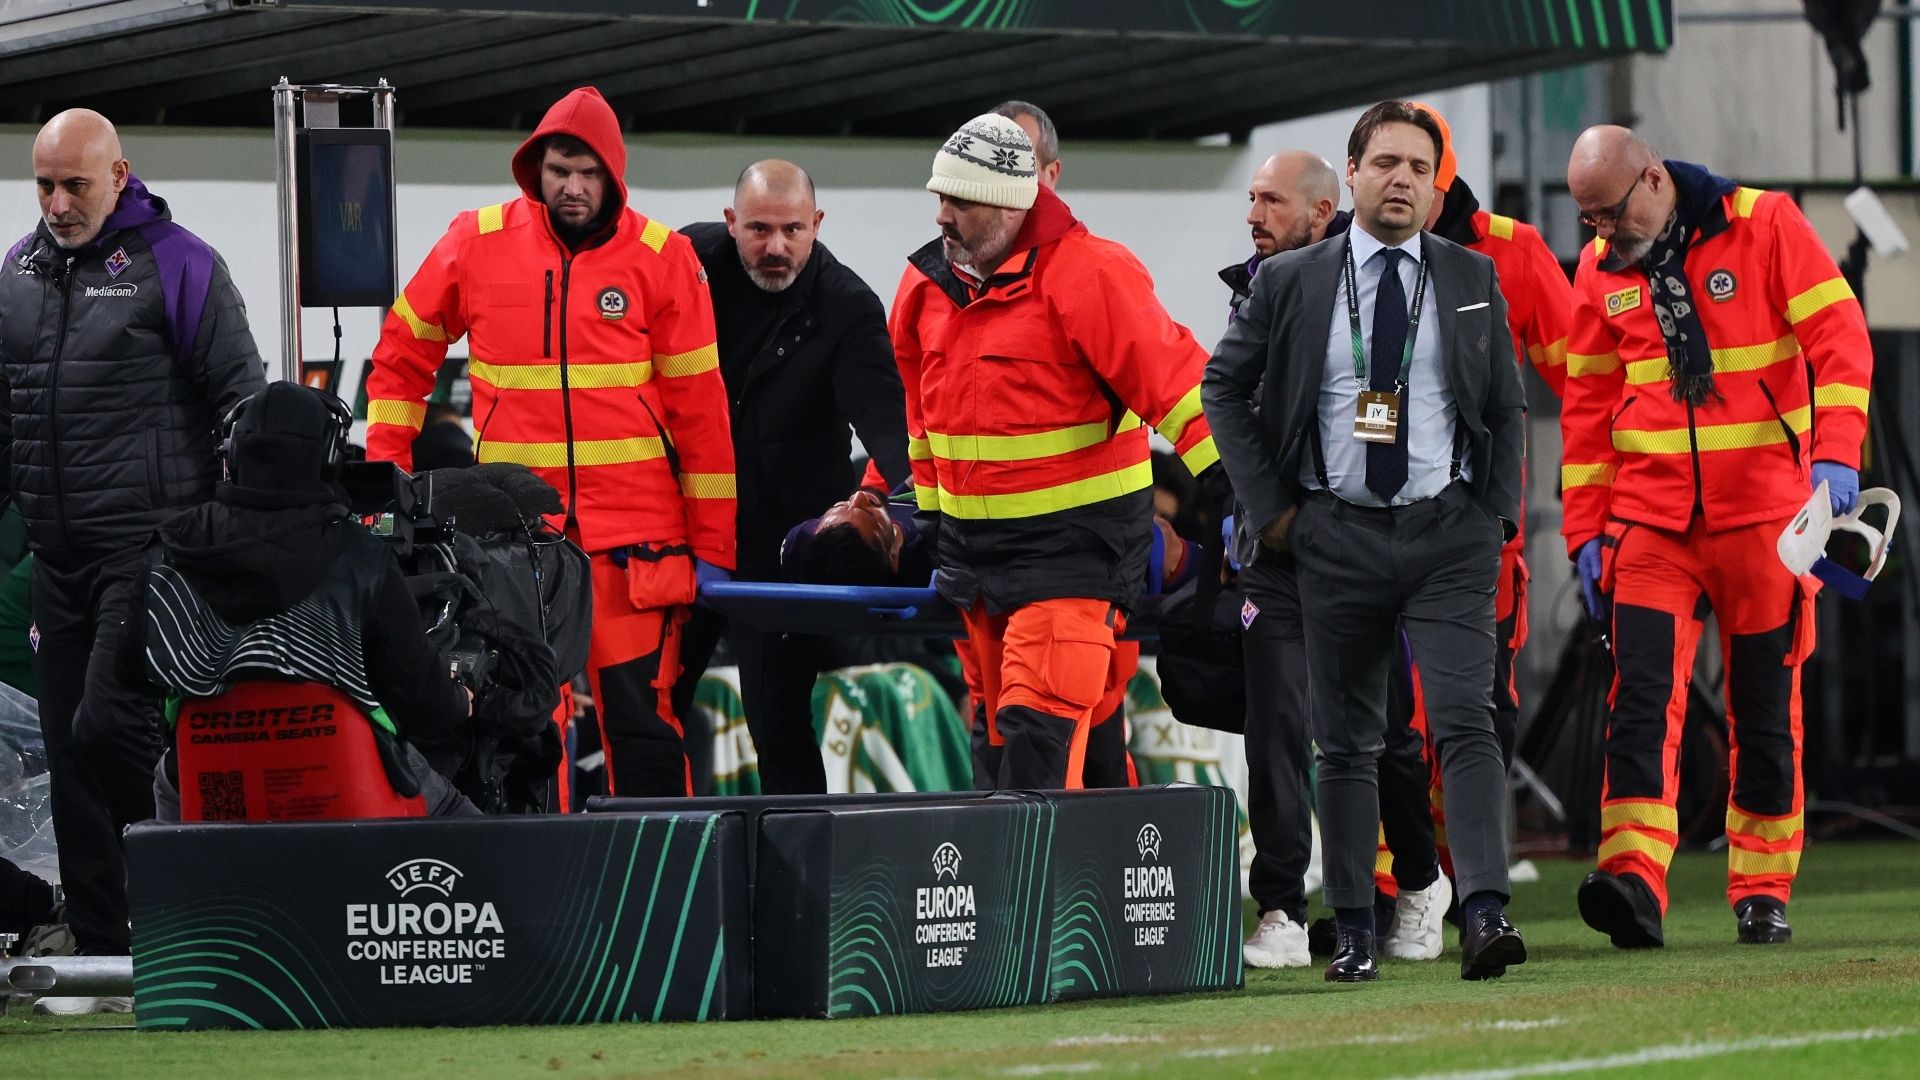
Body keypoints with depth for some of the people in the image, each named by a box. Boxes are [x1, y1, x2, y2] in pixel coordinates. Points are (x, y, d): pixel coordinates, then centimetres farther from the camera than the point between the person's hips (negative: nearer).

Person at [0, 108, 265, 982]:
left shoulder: (176, 264, -4)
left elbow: (241, 399, -3)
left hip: (150, 544, -7)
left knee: (108, 727, -17)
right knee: (71, 751, 6)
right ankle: (100, 945, 11)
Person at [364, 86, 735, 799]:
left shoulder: (661, 258, 0)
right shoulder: (477, 244, 4)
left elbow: (701, 407, 2)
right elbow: (402, 354, 17)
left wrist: (713, 547, 1)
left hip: (634, 536, -2)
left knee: (642, 719, -4)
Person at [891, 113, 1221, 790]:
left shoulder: (1087, 274, -16)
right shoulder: (927, 282, 7)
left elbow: (1172, 378, -18)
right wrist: (926, 513, 26)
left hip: (1074, 540, -8)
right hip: (971, 544, 8)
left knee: (1040, 726, -17)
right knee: (1004, 732, 11)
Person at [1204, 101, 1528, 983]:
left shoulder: (1471, 279, 6)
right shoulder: (1291, 282, 2)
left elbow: (1507, 406, 13)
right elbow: (1224, 388, 11)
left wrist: (1496, 514, 3)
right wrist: (1270, 506, 4)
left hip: (1449, 532, 0)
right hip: (1338, 536, 0)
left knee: (1465, 721, -13)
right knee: (1346, 740, 5)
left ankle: (1485, 914, -21)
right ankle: (1353, 932, 11)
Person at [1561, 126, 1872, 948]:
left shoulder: (1765, 225, -5)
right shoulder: (1599, 270, 7)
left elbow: (1840, 337, -10)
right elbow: (1587, 407, 12)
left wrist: (1835, 453, -22)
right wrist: (1585, 531, 7)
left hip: (1762, 509, -2)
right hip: (1651, 512, 2)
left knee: (1766, 709, 5)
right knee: (1642, 697, -14)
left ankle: (1764, 891, 13)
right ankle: (1633, 879, -23)